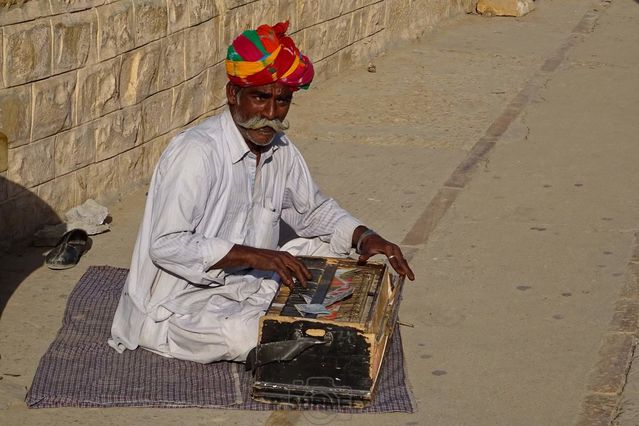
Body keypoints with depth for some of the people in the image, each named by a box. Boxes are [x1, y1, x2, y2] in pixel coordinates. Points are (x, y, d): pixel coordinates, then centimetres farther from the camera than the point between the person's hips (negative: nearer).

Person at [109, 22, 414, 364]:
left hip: (248, 286, 9)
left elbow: (313, 210, 18)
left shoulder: (279, 149, 3)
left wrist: (363, 236, -2)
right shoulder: (196, 153, -23)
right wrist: (253, 255, -32)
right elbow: (166, 245, -28)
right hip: (182, 306, -9)